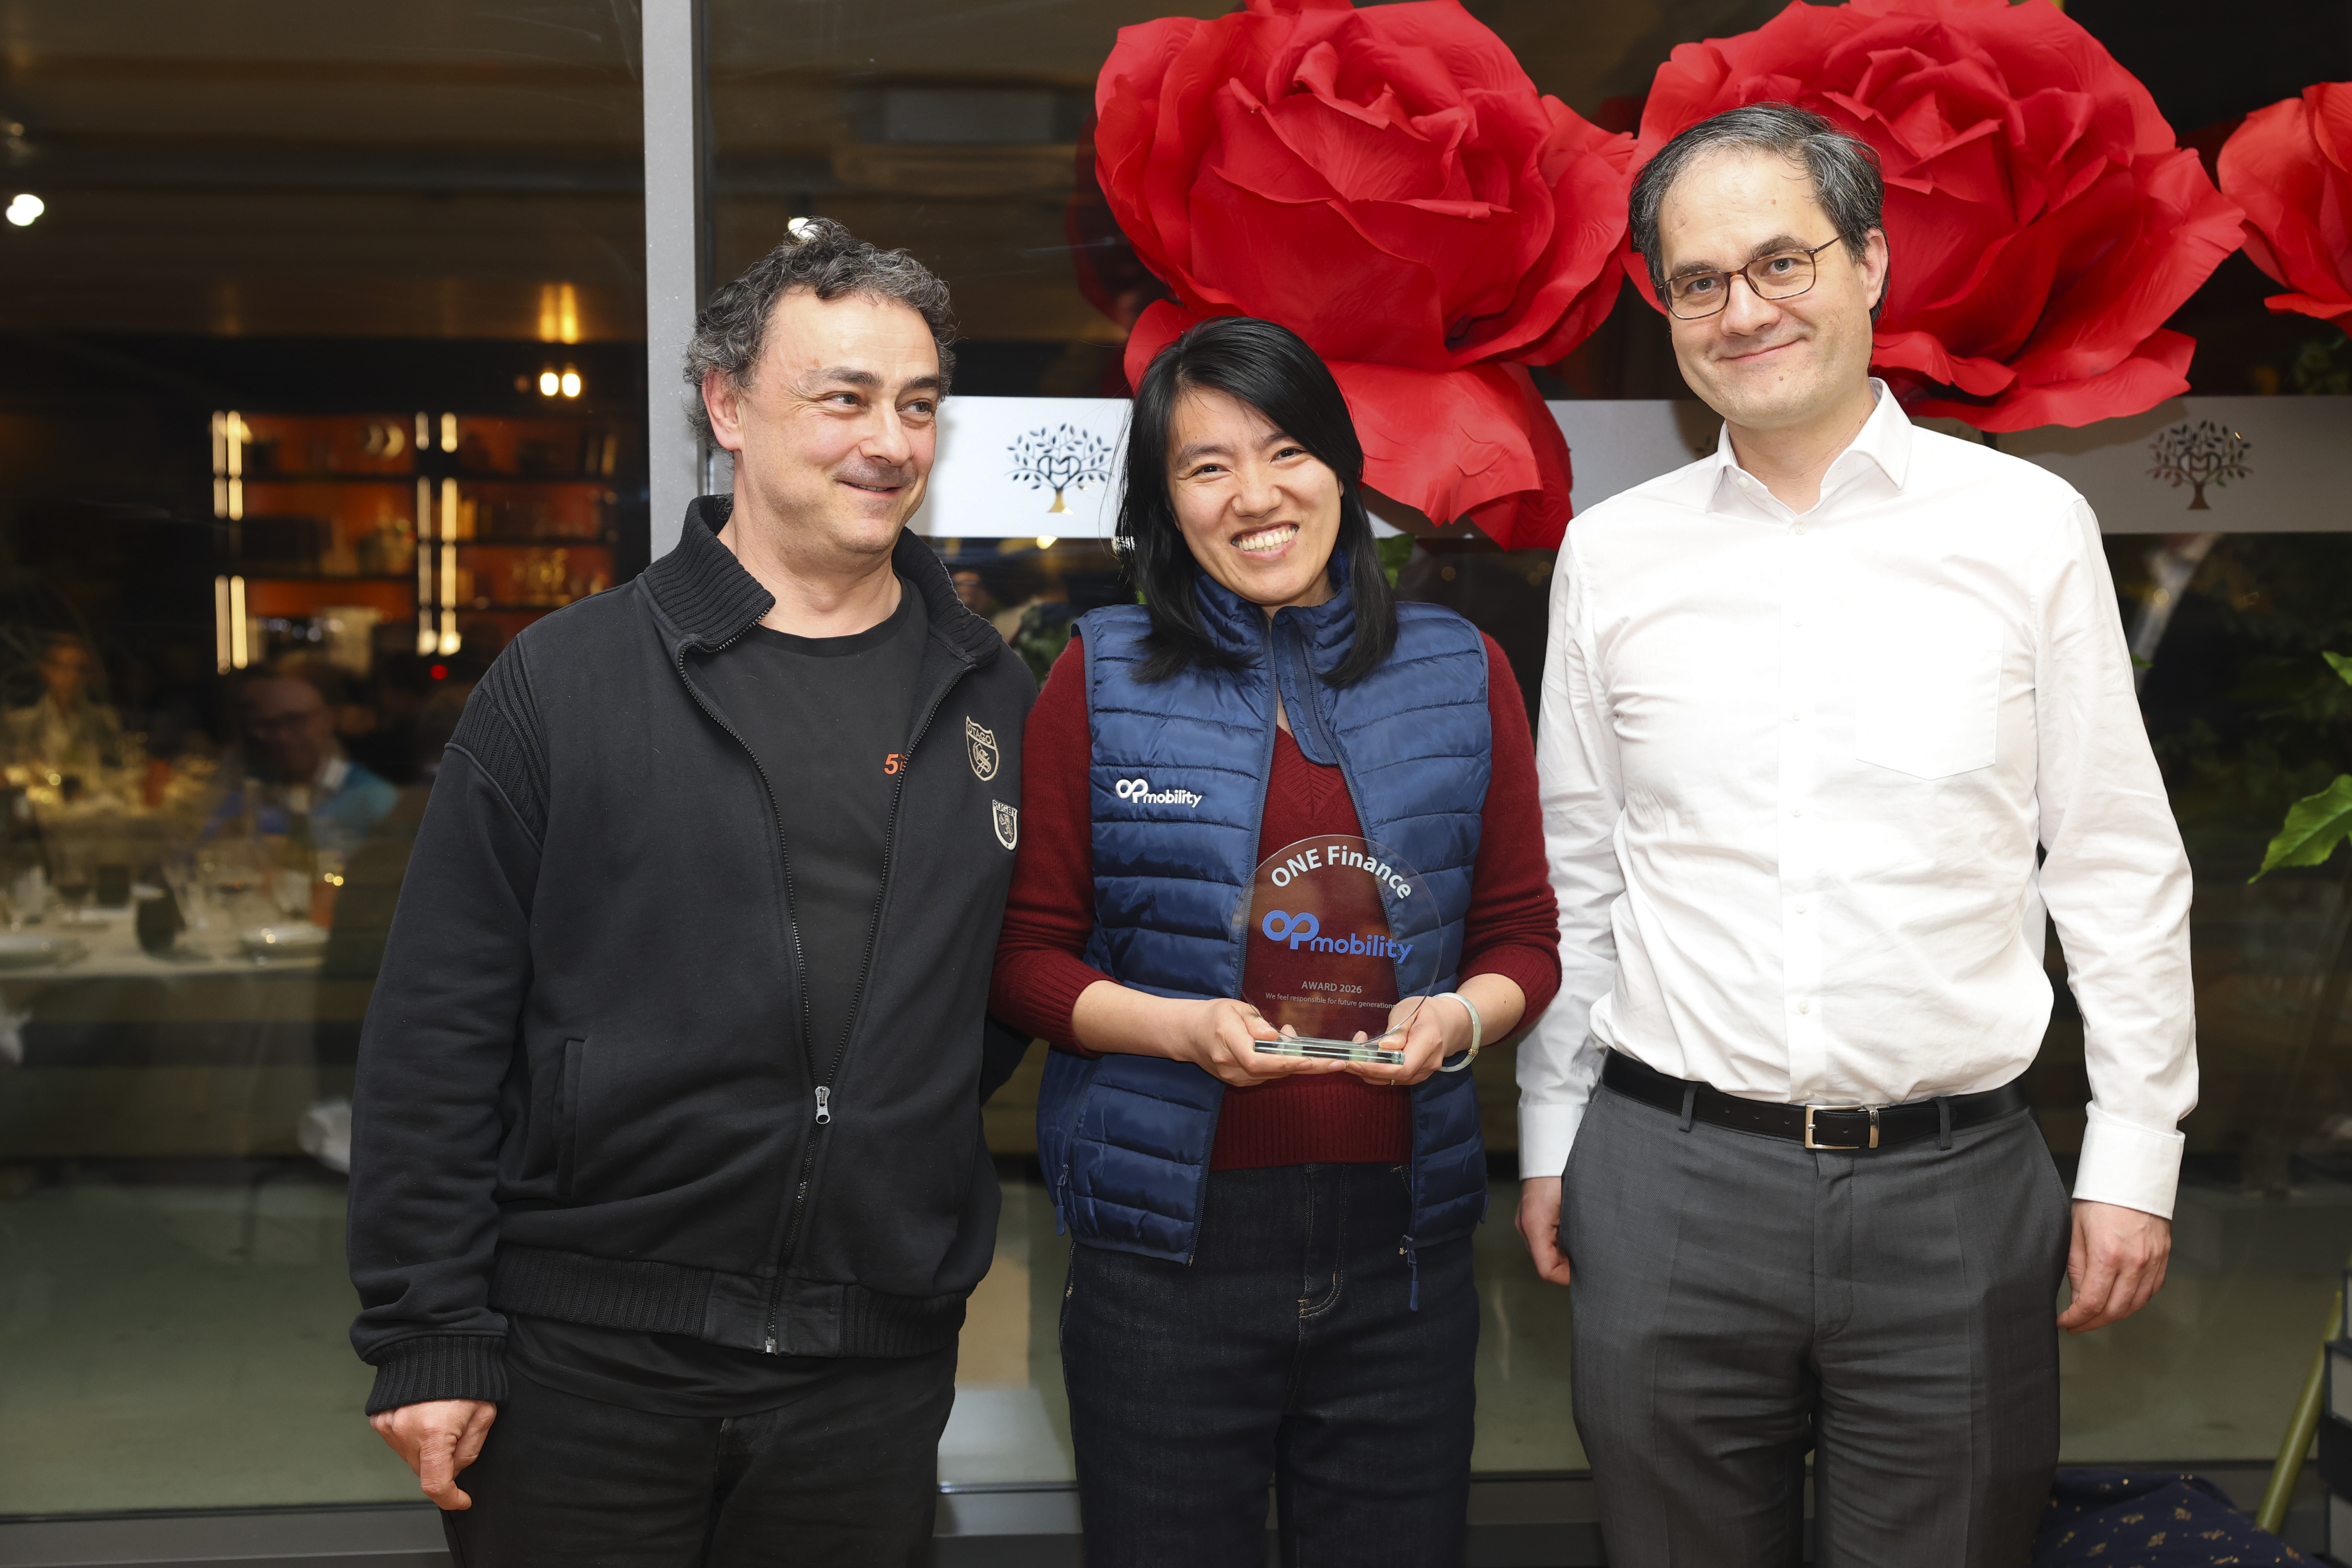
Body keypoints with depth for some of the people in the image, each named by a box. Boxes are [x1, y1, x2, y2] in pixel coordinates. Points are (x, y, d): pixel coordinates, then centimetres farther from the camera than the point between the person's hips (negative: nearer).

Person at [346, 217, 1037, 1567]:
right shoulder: (563, 685, -4)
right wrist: (430, 1337, -7)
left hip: (878, 1369, 3)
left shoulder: (998, 703, 5)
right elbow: (437, 1033, -4)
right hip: (588, 1359, -2)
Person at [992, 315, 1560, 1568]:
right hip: (1166, 1243, -2)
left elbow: (1525, 935, 11)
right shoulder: (1103, 678, 2)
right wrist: (1177, 1026, -16)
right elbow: (1025, 956, 2)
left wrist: (1461, 1017, -10)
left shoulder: (1460, 674, 7)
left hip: (1399, 1240, 2)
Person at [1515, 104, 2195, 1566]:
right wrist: (1550, 1142, 11)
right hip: (1668, 1178, 1)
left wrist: (2135, 1158, 1)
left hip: (1957, 1181, -1)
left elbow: (2121, 869, 3)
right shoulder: (1614, 555, 5)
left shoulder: (2028, 526, 0)